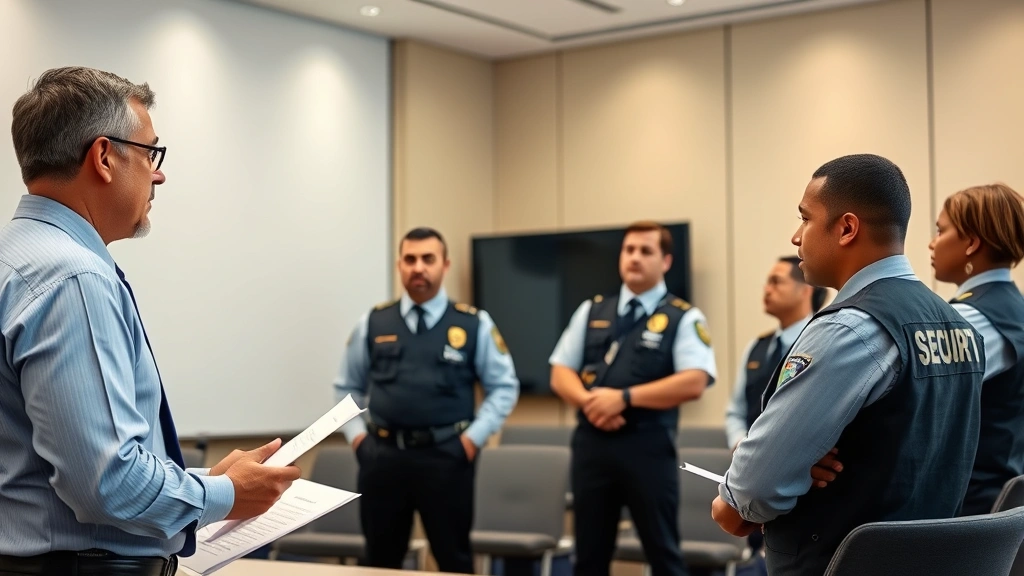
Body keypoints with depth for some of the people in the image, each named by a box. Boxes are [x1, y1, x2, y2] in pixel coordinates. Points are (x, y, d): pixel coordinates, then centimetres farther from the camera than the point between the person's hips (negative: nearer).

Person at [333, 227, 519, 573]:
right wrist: (356, 434, 4)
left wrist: (473, 437, -5)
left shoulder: (475, 325, 0)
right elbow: (347, 388, 17)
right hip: (383, 456, 2)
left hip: (446, 457, -2)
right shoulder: (373, 324, 7)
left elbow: (504, 386, 4)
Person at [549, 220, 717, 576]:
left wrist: (625, 397, -17)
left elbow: (693, 383, -14)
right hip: (592, 443, 4)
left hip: (648, 447, -4)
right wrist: (589, 401, -10)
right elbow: (561, 373, 12)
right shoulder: (591, 312, 14)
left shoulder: (684, 318, 0)